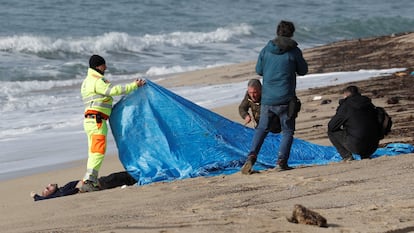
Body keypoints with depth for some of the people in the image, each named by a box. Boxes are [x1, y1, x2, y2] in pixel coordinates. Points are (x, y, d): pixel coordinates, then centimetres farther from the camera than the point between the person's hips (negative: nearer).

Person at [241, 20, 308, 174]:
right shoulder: (294, 51, -8)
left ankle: (252, 156, -2)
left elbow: (259, 70, 10)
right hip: (285, 99, -3)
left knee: (262, 128, 15)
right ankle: (282, 161, -1)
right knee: (288, 131, 10)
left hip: (267, 99, 3)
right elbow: (303, 71, 4)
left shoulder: (266, 50, 1)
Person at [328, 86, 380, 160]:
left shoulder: (345, 105, -3)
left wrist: (342, 128, 25)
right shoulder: (369, 104, 12)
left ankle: (347, 156, 1)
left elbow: (331, 126, 2)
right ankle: (365, 155, 19)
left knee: (331, 132, 11)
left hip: (357, 147, -6)